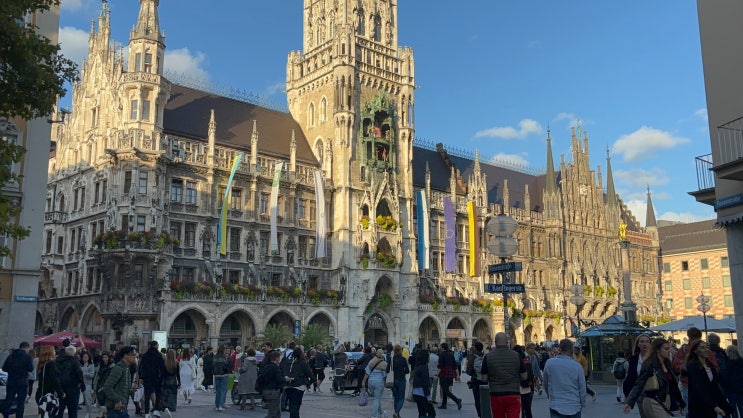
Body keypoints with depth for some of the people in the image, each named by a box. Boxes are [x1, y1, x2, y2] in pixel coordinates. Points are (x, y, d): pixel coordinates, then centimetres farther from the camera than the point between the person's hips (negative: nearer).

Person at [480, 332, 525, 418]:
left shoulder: (488, 356, -5)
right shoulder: (516, 355, -2)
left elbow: (484, 379, -2)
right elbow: (524, 377, 3)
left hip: (496, 395, 1)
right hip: (513, 395, 0)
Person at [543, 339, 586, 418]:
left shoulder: (549, 363, -7)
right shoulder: (577, 366, -8)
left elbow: (545, 384, 7)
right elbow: (582, 388, 0)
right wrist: (582, 405, 16)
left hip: (556, 407, -1)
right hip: (574, 407, 1)